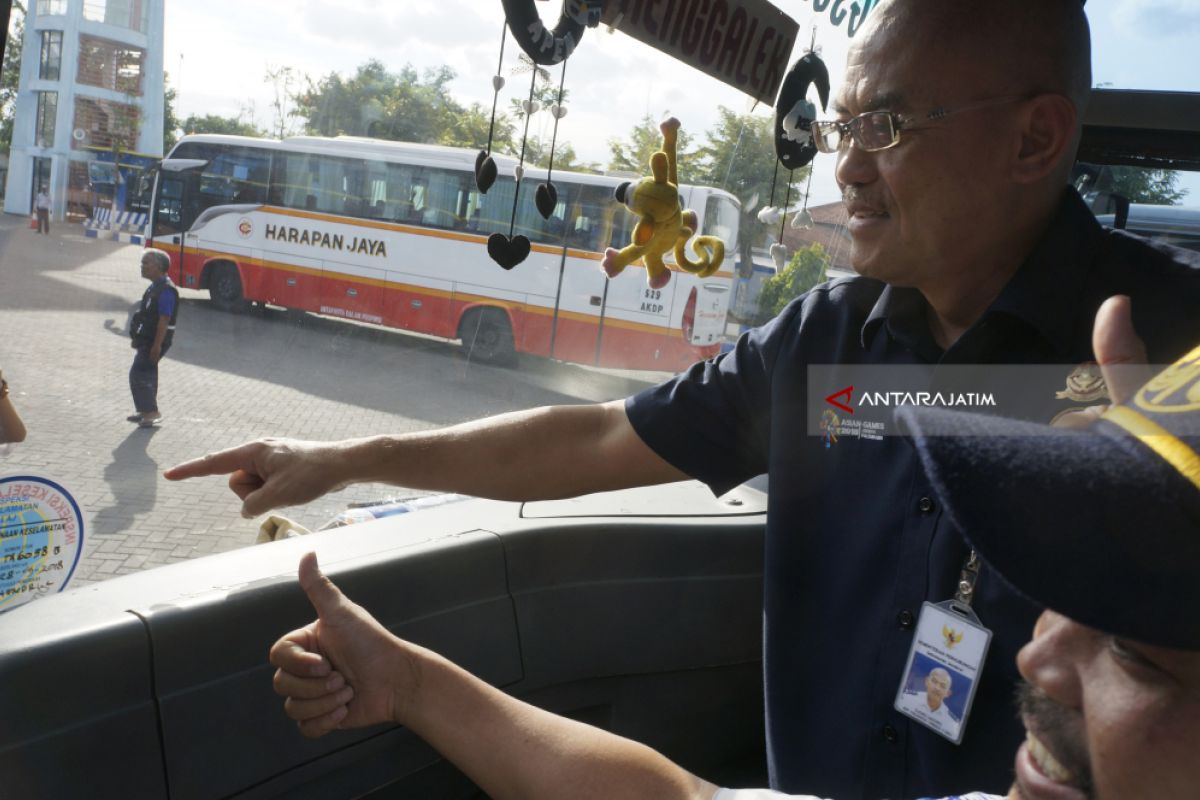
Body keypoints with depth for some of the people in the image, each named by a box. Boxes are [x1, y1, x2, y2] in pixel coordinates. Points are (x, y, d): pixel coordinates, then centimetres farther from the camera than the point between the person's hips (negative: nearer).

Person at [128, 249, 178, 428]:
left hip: (154, 342, -10)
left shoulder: (166, 290, -21)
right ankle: (147, 411, 28)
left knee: (138, 374, -8)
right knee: (147, 374, 17)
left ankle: (151, 413, -2)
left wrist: (157, 346, -27)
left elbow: (164, 320, -25)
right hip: (147, 340, 10)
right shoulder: (154, 287, 11)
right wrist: (137, 339, 22)